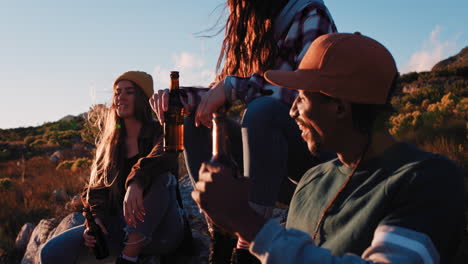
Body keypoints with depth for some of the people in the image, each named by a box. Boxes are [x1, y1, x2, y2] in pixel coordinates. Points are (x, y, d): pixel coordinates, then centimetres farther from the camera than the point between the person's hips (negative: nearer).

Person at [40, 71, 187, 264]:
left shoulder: (159, 133, -2)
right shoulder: (108, 143, 13)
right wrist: (95, 220, -11)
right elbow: (97, 188, 8)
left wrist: (136, 182, -42)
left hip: (159, 231, -3)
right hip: (120, 227, 3)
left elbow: (167, 154, -26)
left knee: (161, 176, -33)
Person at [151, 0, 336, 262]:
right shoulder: (243, 26, 10)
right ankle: (221, 240, -15)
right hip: (269, 144, 7)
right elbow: (220, 91, 11)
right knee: (195, 123, -8)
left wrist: (234, 87, -26)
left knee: (261, 110, -32)